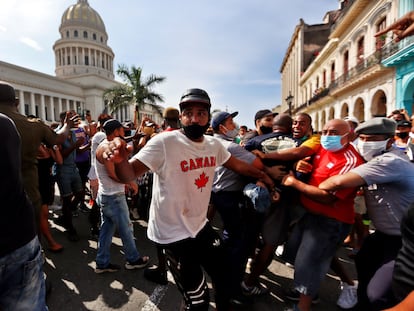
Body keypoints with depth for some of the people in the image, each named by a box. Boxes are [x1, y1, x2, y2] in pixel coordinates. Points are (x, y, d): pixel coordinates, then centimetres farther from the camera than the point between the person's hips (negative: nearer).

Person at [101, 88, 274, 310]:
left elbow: (237, 165, 13)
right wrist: (120, 160, -44)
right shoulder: (164, 143, -22)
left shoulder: (214, 145, -2)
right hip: (173, 233, -6)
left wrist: (263, 176, 20)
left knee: (224, 275, 25)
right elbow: (129, 174, -23)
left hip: (201, 225, 7)